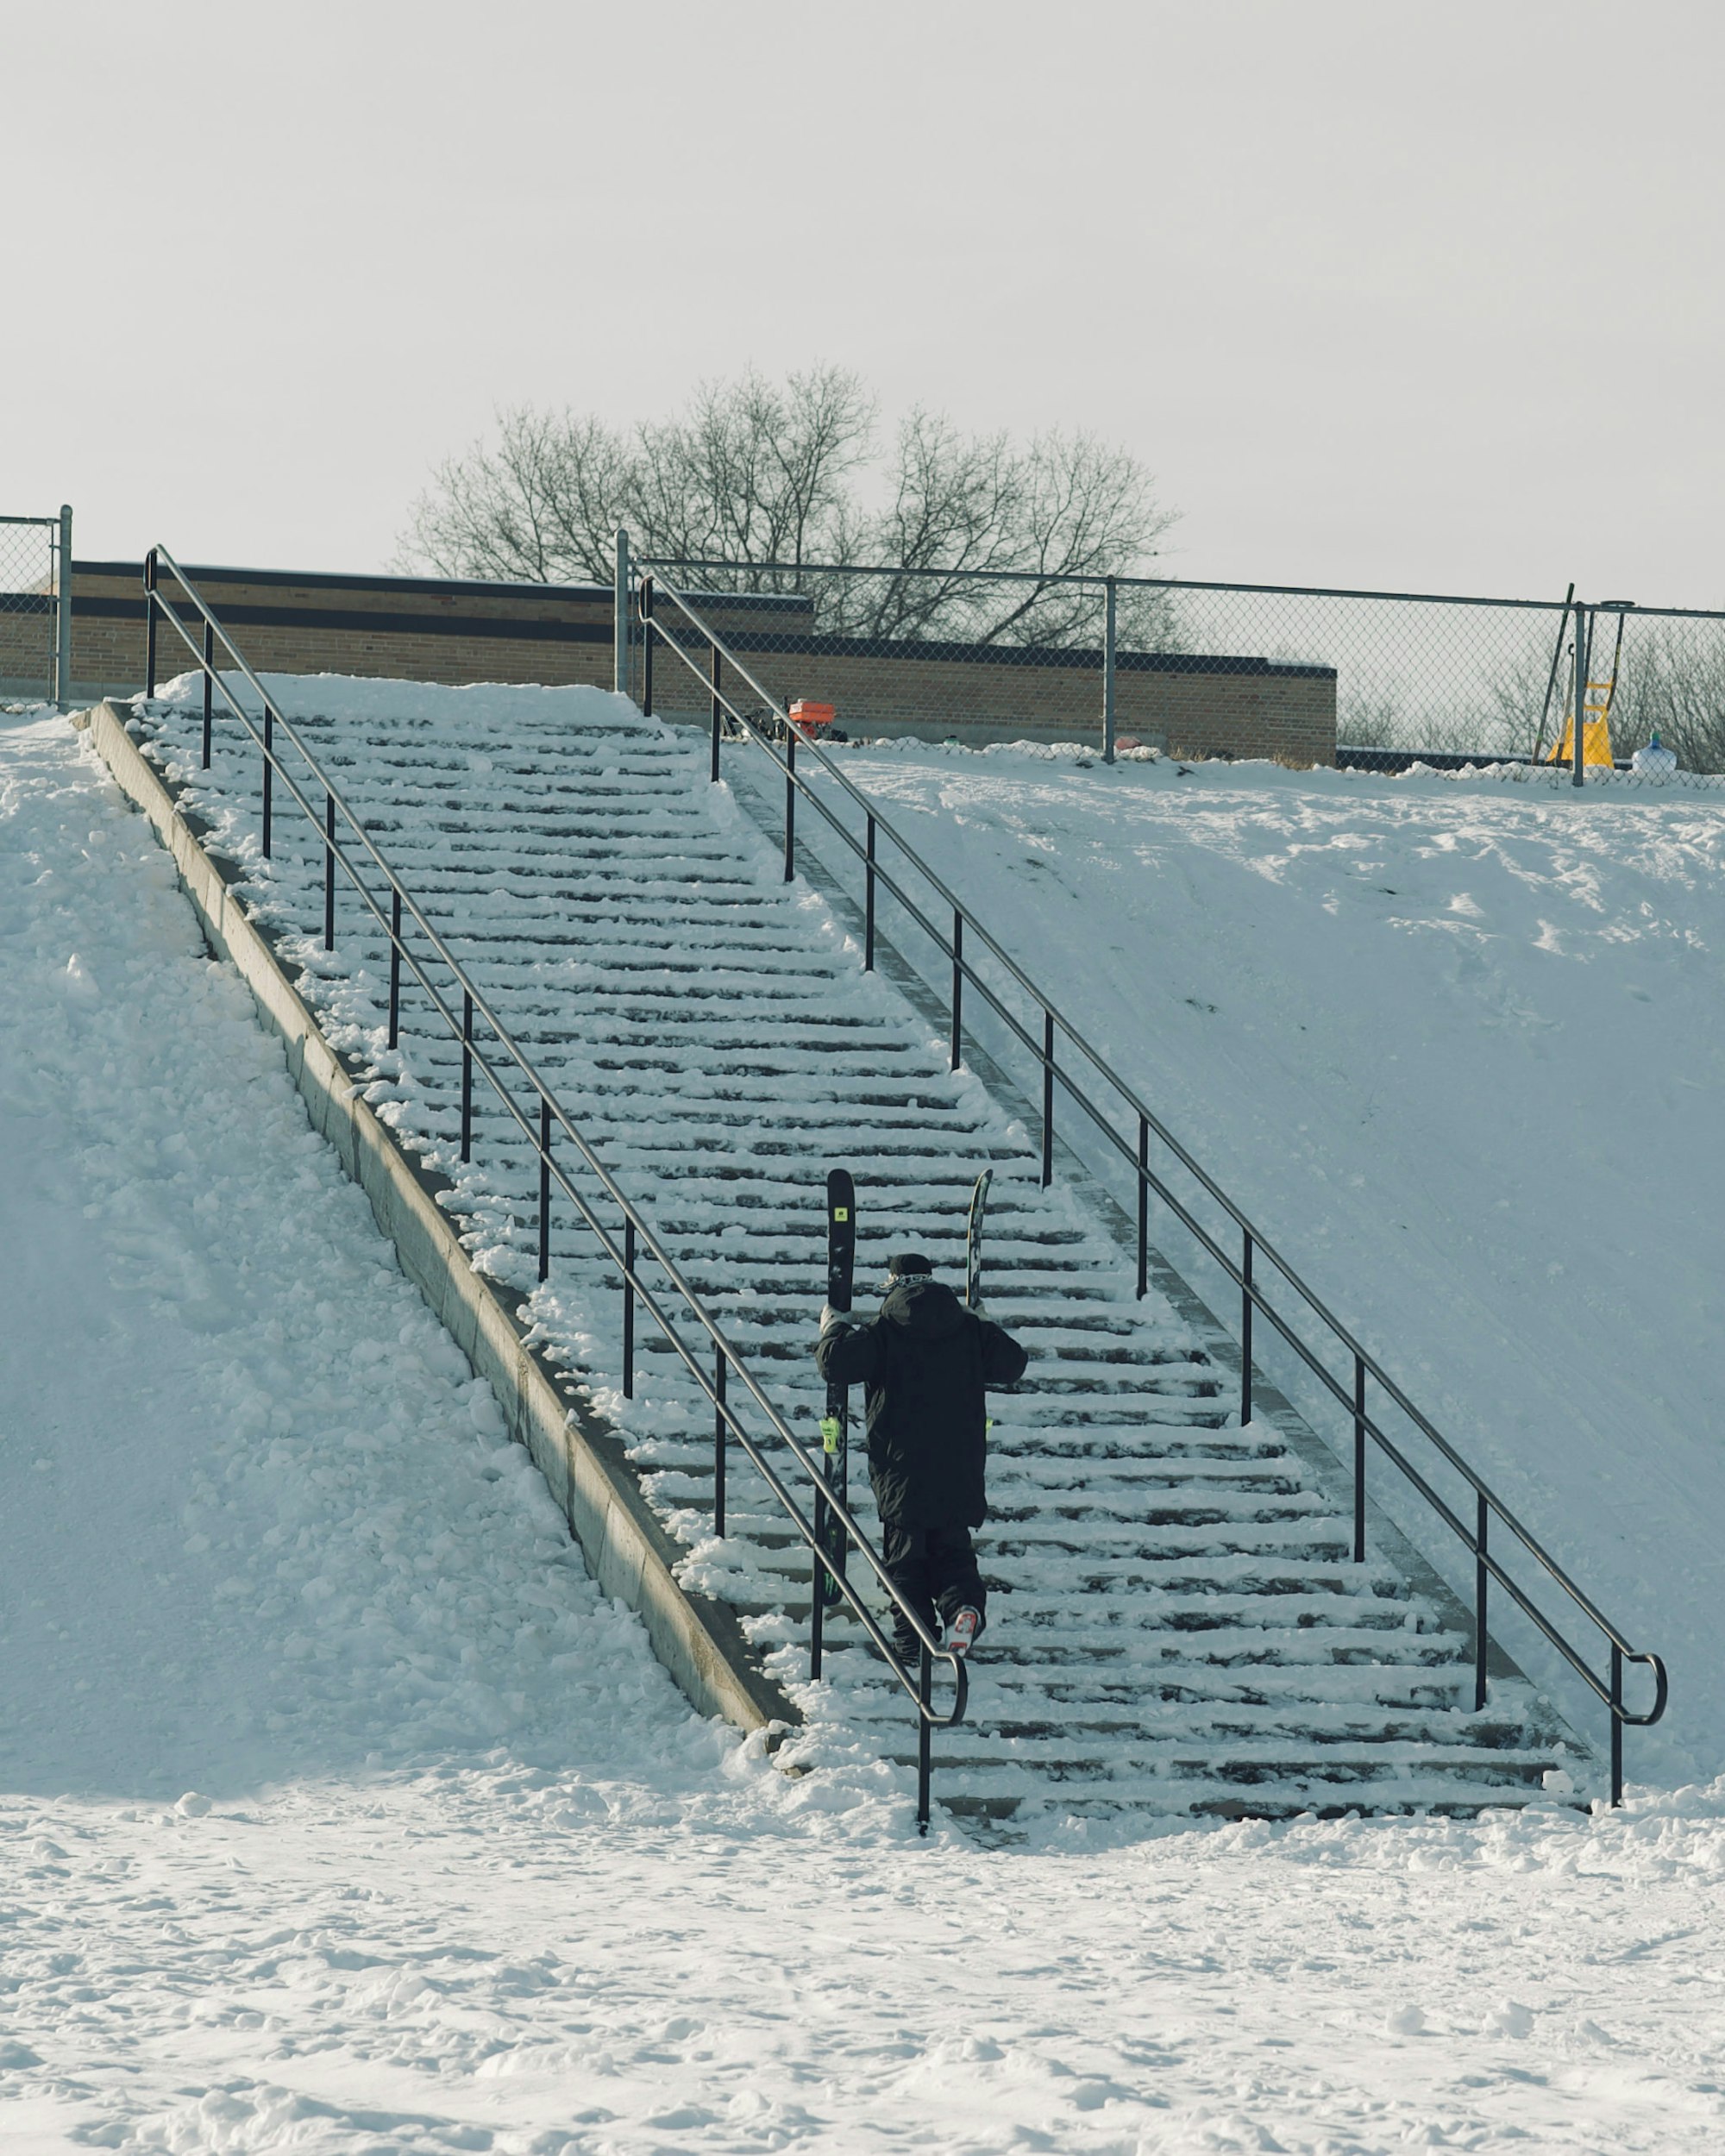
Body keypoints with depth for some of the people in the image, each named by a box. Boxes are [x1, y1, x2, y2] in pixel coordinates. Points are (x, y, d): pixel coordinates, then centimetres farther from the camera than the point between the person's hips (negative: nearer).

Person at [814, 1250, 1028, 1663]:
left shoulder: (884, 1332, -7)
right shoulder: (970, 1328, 3)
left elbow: (835, 1363, -15)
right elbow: (1013, 1364, 14)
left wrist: (832, 1330, 5)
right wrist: (988, 1329, 29)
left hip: (901, 1467, -3)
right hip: (959, 1470, 3)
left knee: (904, 1553, 6)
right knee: (953, 1547, 13)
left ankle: (912, 1638, -5)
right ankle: (964, 1602, -16)